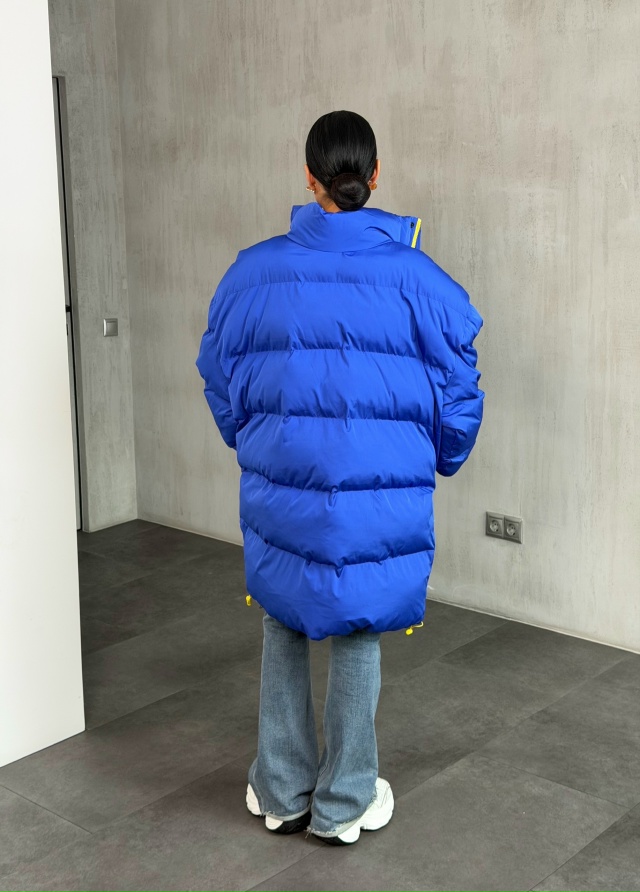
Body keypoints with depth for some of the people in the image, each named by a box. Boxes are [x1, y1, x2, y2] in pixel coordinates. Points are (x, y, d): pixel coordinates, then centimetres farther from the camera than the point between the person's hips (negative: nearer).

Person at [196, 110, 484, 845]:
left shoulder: (255, 272, -4)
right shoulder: (417, 279, -9)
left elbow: (221, 382, 7)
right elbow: (458, 393, -1)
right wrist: (440, 460, 18)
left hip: (281, 488, 2)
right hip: (382, 492, -1)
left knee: (285, 626, 19)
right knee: (357, 635, 13)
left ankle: (282, 793, 29)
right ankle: (344, 804, 25)